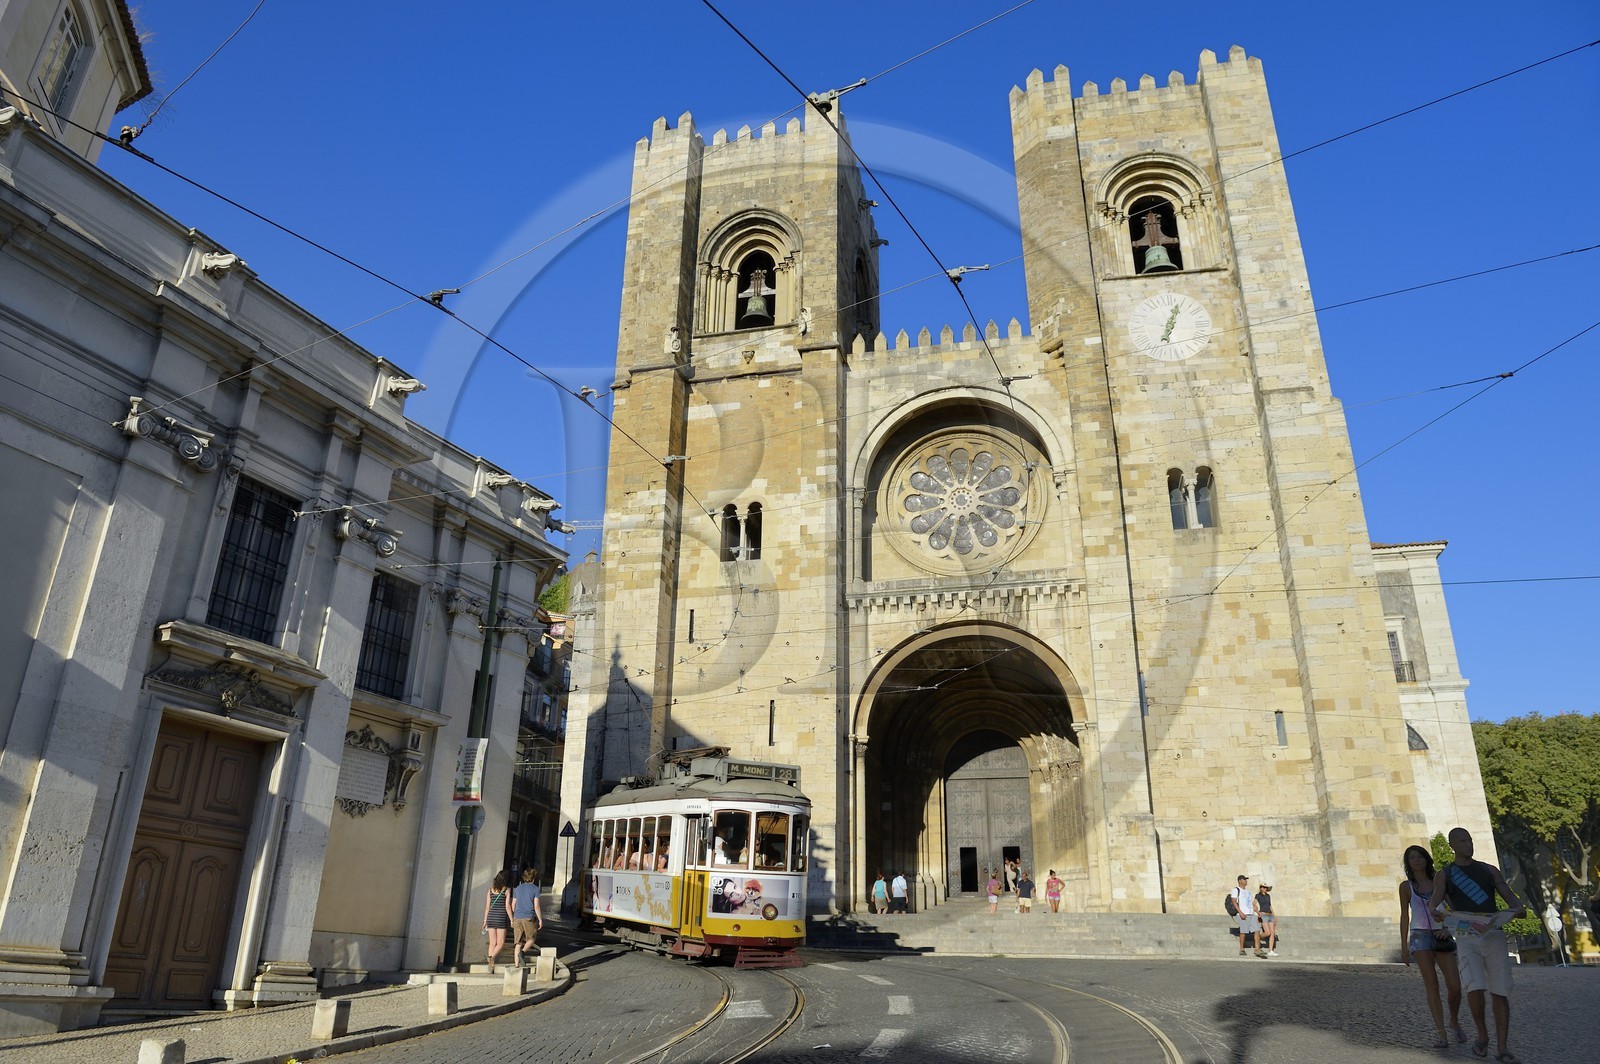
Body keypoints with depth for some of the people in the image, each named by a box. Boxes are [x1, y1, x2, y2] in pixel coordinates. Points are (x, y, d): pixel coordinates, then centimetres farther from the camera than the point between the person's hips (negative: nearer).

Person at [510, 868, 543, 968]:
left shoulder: (518, 888, 10)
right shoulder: (535, 889, -4)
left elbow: (513, 905, 13)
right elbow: (536, 906, -9)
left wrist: (512, 919, 23)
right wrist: (540, 920, -2)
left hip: (517, 918, 4)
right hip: (529, 918, -4)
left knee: (518, 942, 7)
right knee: (531, 939, 12)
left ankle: (517, 965, 3)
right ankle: (522, 952, -15)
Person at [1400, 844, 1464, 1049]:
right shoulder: (1406, 886, 5)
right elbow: (1405, 916, 7)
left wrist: (1449, 928, -10)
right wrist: (1403, 945, 4)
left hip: (1441, 936, 1)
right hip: (1420, 936, -1)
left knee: (1454, 985, -3)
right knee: (1431, 984, -7)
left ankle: (1455, 1021, 25)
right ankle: (1441, 1034, -5)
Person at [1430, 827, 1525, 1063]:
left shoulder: (1489, 870, 15)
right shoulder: (1444, 874, 9)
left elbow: (1510, 898, 9)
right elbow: (1435, 904, -3)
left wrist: (1519, 908, -16)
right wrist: (1437, 912, -28)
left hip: (1494, 935, 2)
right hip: (1466, 937, -2)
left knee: (1500, 992, -3)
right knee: (1474, 988, -18)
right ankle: (1482, 1035, 7)